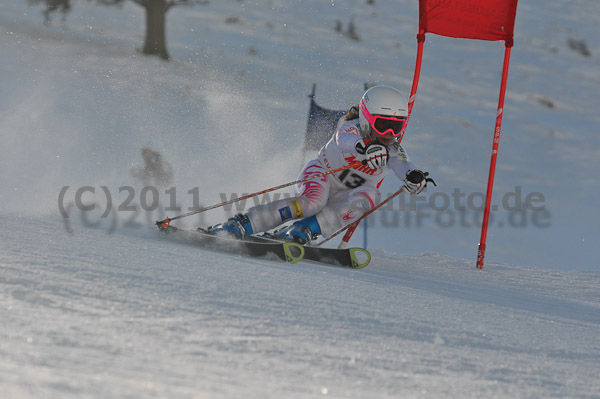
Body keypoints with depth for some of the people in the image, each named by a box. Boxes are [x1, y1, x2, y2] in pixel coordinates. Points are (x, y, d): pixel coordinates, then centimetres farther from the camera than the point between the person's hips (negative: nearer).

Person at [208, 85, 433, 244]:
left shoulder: (393, 151, -8)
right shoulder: (351, 128, -20)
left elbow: (403, 167, -28)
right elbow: (346, 141, -44)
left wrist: (414, 178, -54)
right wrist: (365, 147, -67)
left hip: (346, 197, 4)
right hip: (322, 175, -4)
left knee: (369, 196, -30)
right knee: (311, 203, -37)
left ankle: (301, 232, -38)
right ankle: (237, 227, -37)